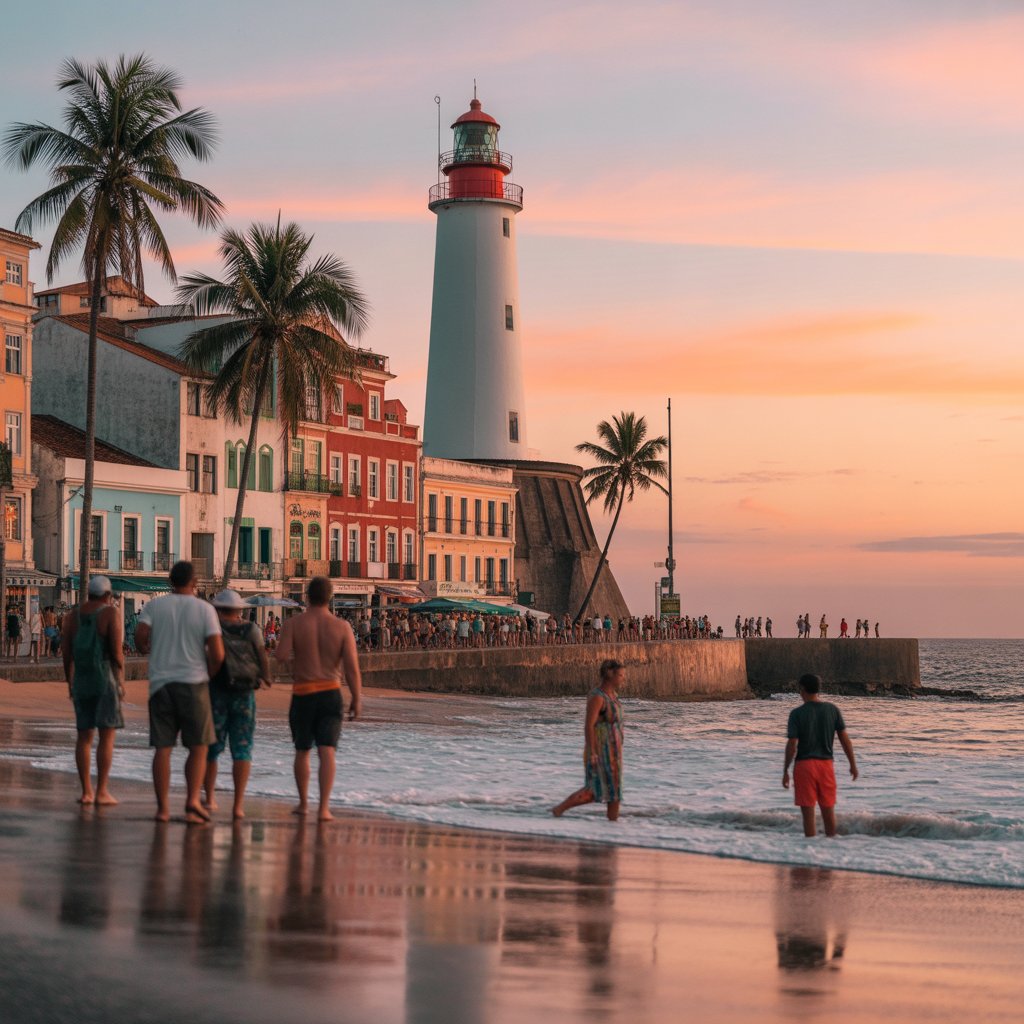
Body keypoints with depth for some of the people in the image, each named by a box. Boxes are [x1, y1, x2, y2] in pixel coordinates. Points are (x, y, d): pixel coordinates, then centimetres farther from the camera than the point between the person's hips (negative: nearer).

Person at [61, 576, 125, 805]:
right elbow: (116, 651, -13)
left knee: (84, 735, 11)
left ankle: (86, 791, 8)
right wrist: (122, 679, -2)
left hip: (81, 681, 5)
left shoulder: (73, 616, 7)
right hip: (106, 678, -5)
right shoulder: (111, 613, -7)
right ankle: (102, 792, -6)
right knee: (107, 735, -2)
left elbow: (66, 653, 5)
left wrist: (70, 682, 14)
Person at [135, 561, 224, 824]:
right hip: (193, 683, -2)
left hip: (161, 683, 2)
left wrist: (145, 649, 11)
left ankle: (163, 807, 4)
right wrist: (208, 674, 10)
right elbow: (217, 654, -9)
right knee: (198, 747, 6)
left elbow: (140, 636, -12)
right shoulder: (205, 609, -2)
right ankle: (193, 800, -10)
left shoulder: (154, 606, 3)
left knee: (162, 748, 6)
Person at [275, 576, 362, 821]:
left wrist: (293, 657, 5)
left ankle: (303, 803, 29)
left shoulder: (293, 623, -5)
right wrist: (357, 700, -2)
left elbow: (281, 655, -19)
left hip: (302, 694, 1)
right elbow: (352, 667, -9)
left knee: (302, 750, 17)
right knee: (327, 751, -5)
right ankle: (324, 808, -16)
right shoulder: (342, 627, -4)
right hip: (330, 693, 0)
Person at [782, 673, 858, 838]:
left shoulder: (797, 713, -9)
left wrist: (785, 771, -5)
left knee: (808, 811, 1)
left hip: (804, 764, -3)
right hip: (826, 763, 3)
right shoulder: (833, 710, 1)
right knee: (828, 809, 15)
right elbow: (845, 739, 2)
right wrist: (853, 764, 11)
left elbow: (792, 745, -12)